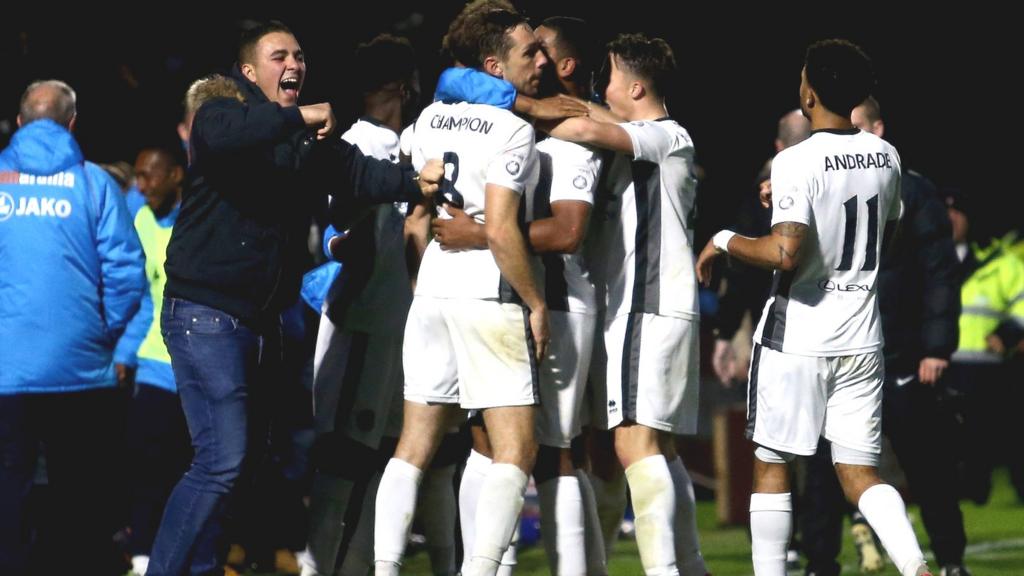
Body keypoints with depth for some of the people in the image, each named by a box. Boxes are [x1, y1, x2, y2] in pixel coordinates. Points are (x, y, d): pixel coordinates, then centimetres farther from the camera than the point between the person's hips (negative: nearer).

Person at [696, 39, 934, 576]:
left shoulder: (797, 162, -16)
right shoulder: (885, 157, 5)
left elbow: (786, 252, -25)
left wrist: (725, 240, -8)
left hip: (796, 336, -5)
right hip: (861, 337, 5)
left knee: (771, 464, 7)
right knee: (858, 472, 7)